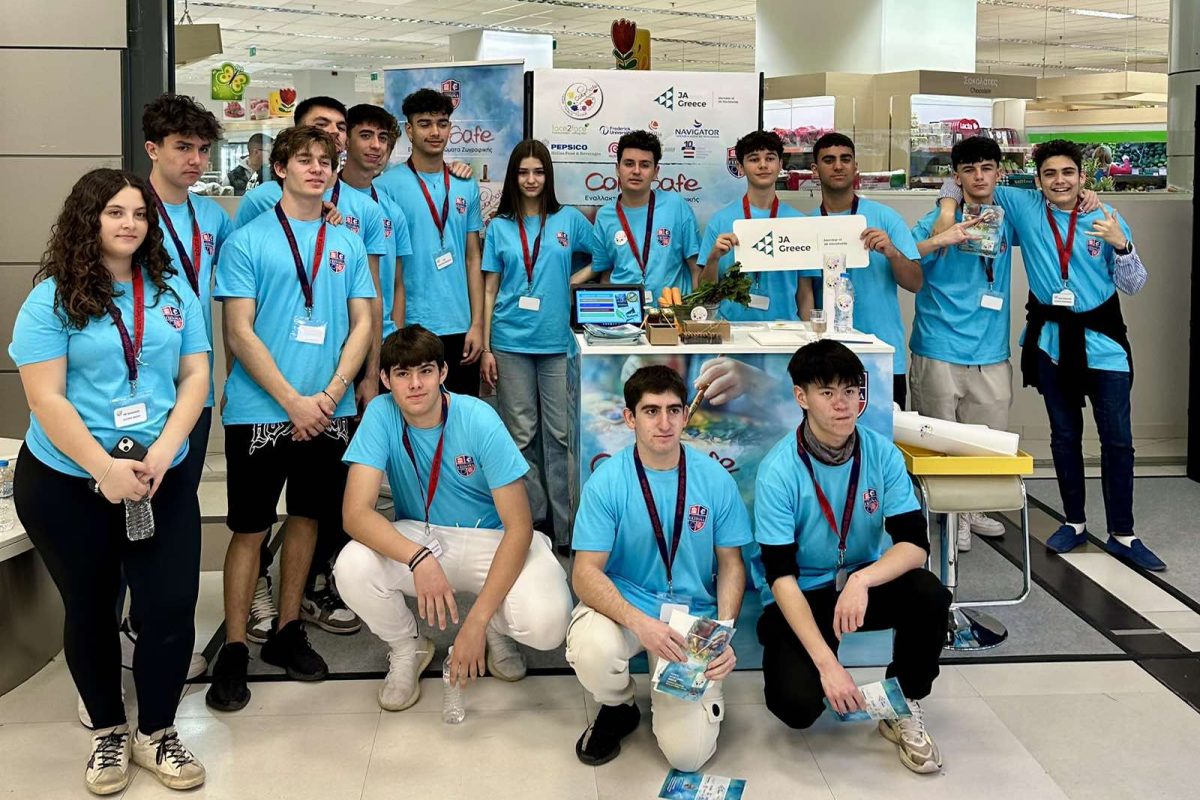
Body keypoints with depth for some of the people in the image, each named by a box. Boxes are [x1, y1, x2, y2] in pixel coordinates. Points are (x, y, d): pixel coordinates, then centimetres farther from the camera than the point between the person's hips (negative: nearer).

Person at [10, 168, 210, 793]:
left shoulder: (174, 293, 5)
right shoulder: (52, 299, -6)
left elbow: (195, 376, 2)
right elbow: (45, 399, -12)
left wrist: (162, 452, -13)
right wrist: (106, 469, -20)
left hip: (163, 480, 3)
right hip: (66, 484, -2)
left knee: (172, 608, -3)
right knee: (90, 609, 12)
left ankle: (156, 734, 18)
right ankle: (108, 732, 31)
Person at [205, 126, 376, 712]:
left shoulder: (347, 244, 10)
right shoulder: (247, 241, -2)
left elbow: (362, 324, 7)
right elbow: (239, 332, -8)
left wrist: (332, 393, -8)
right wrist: (293, 401, -14)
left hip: (328, 409, 4)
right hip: (260, 410, -4)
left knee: (307, 519, 12)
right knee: (250, 529, 2)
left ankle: (287, 633, 26)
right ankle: (234, 650, 11)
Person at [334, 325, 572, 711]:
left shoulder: (479, 421, -21)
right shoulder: (381, 414, -15)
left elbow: (519, 527, -22)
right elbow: (356, 513, -22)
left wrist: (476, 623, -29)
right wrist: (418, 559, -41)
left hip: (490, 539, -2)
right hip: (416, 537, 2)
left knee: (547, 624, -29)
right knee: (351, 567, -29)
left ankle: (495, 630, 11)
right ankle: (407, 649, 4)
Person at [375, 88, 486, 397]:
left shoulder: (466, 187, 9)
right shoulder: (387, 186, -3)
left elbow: (473, 259, 11)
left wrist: (477, 324, 4)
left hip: (460, 328, 4)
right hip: (410, 326, -4)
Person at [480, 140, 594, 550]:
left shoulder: (569, 220, 5)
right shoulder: (500, 227, 7)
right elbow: (489, 290, 6)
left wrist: (572, 282, 0)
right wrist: (486, 348, 1)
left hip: (557, 342, -1)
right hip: (511, 343, 1)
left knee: (560, 435, 0)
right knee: (522, 436, 6)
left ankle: (566, 527, 6)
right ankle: (530, 522, 16)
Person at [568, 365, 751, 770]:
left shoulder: (715, 479, -5)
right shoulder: (606, 482, -11)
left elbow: (731, 565, 3)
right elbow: (586, 574, -15)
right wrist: (640, 623, -32)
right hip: (623, 605, 0)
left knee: (688, 753, -14)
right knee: (592, 652, -36)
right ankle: (618, 707, 2)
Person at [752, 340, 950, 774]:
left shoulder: (881, 453, -11)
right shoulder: (778, 471, -20)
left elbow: (915, 543, -15)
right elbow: (781, 576, -22)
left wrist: (862, 581, -36)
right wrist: (827, 662, -30)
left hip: (865, 581, 3)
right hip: (801, 594, -3)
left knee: (931, 595, -27)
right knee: (799, 705, -25)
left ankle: (904, 707, -3)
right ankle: (785, 664, 13)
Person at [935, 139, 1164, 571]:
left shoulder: (1107, 218, -4)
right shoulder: (1025, 207, -1)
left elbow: (1133, 285, -3)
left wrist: (1120, 244, -19)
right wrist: (948, 206, -12)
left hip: (1102, 341, -1)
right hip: (1052, 341, 2)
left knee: (1117, 439, -2)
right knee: (1064, 436, 12)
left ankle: (1122, 535, 7)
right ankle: (1074, 523, 26)